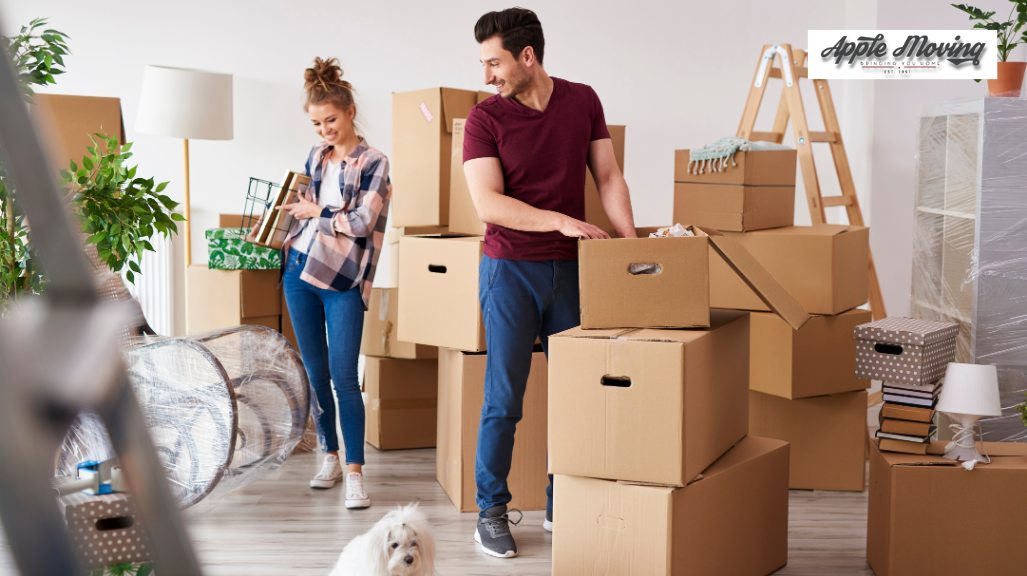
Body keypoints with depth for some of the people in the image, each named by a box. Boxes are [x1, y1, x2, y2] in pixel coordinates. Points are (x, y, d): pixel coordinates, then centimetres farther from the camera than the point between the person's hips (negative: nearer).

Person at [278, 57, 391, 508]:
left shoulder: (374, 162, -5)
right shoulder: (315, 157, 13)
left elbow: (361, 221, -14)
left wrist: (316, 210, -5)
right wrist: (280, 238, 14)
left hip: (342, 281, -5)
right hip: (299, 272, 5)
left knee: (343, 376, -10)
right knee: (315, 373, 9)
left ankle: (354, 472, -6)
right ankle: (330, 457, 22)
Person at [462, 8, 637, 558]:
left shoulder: (582, 101, 4)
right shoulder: (485, 119, -6)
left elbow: (608, 176, 7)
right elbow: (488, 204, -14)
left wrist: (630, 242, -5)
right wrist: (561, 220, -22)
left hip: (570, 267, 3)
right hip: (510, 269, -3)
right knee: (504, 398, -1)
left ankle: (561, 505, 20)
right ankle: (490, 512, 11)